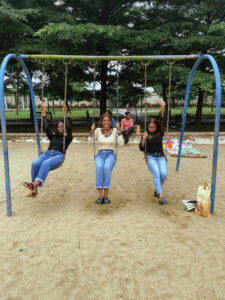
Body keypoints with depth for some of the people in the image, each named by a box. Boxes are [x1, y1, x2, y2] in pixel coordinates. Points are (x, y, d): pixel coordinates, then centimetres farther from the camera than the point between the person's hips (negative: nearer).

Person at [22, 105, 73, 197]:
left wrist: (66, 115, -6)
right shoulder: (52, 137, 31)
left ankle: (35, 184, -54)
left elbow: (69, 129, 4)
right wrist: (44, 115, 14)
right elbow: (46, 128, 19)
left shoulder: (67, 138, 20)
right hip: (48, 153, 4)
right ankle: (34, 190, -33)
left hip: (59, 155, -3)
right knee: (35, 163, -30)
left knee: (46, 163, -39)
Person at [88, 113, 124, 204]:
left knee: (107, 167, -36)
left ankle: (106, 195, -34)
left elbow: (121, 143, -3)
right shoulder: (98, 130, 12)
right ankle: (100, 195, -36)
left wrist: (119, 130, -7)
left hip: (111, 154, -1)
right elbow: (90, 142, 7)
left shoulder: (115, 131, 8)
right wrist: (92, 131, -5)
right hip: (100, 154, 1)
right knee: (99, 167, -35)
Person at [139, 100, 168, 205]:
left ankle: (157, 189, 3)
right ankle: (161, 196, -35)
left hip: (161, 157, 2)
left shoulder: (160, 133, 8)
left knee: (164, 173, -24)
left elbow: (161, 121, -5)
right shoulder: (145, 135, 7)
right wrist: (143, 139, -19)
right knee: (156, 174, -28)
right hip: (150, 157, -1)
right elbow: (141, 149, -1)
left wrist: (162, 109, -18)